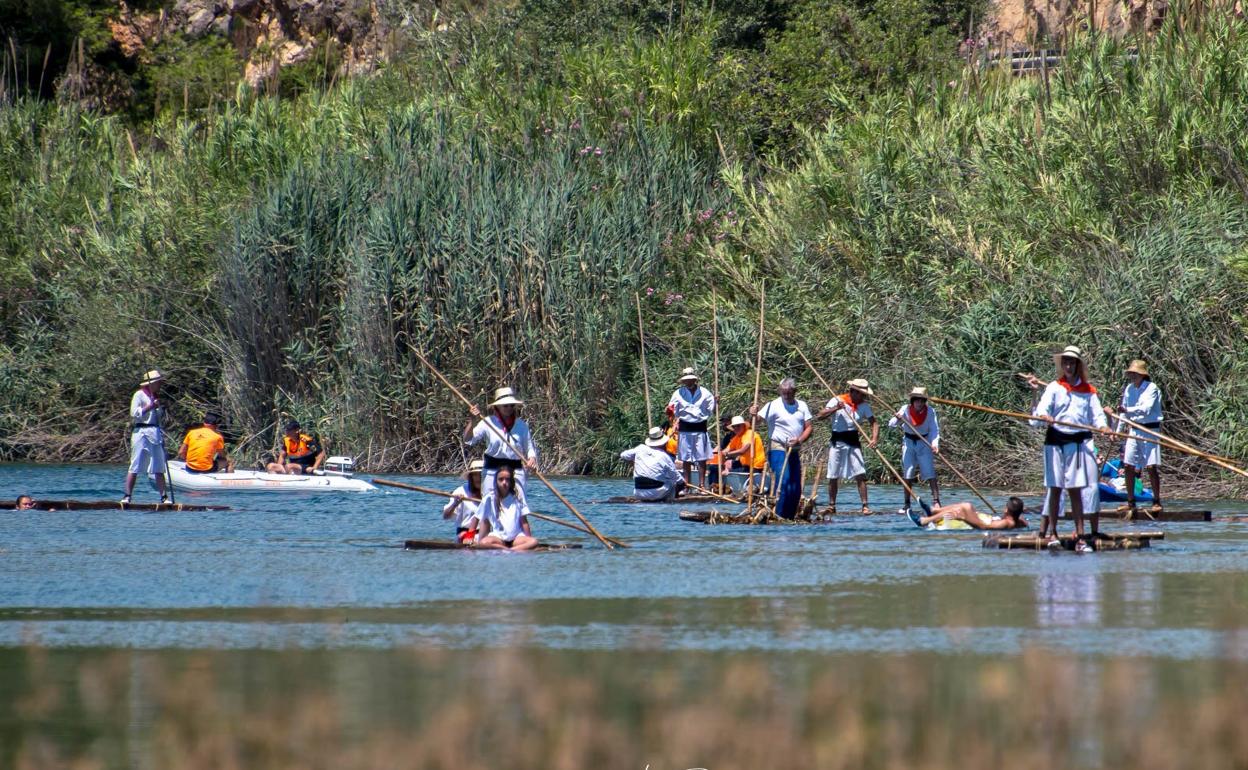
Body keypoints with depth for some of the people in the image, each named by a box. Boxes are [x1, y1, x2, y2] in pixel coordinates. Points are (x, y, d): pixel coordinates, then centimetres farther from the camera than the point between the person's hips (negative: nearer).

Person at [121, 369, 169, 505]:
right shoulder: (139, 395, -3)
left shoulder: (155, 397, 20)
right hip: (141, 432, -7)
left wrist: (162, 437, 18)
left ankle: (164, 496, 5)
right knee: (135, 467, -7)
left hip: (155, 433, 7)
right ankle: (127, 496, -5)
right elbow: (134, 413, -14)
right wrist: (150, 406, -16)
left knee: (159, 468, 4)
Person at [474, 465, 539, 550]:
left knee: (533, 542, -29)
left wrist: (529, 538, 2)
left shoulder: (518, 498, 7)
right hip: (497, 536, -1)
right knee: (484, 543, -37)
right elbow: (484, 522, 5)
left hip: (516, 537, 1)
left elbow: (524, 522, 8)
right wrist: (480, 540, -3)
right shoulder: (489, 499, 3)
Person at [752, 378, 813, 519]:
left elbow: (809, 427, 8)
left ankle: (791, 516, 14)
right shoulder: (774, 406, -7)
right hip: (778, 449, -6)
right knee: (784, 482, -18)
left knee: (796, 488, 6)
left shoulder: (802, 406, 9)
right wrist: (753, 414, -40)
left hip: (794, 451, 6)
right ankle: (779, 516, -15)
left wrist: (800, 439, -11)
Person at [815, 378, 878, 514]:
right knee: (833, 476, 4)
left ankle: (865, 505, -6)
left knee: (860, 474, -8)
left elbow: (873, 422, -4)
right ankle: (831, 505, 15)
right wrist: (835, 409, -25)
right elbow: (819, 416, -12)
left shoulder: (864, 406, 1)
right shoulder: (837, 401, -7)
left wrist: (874, 439, -21)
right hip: (837, 442, -2)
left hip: (853, 442, 2)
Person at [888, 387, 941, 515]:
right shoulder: (905, 410, -12)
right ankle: (906, 504, 8)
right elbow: (891, 424, -16)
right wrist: (897, 419, -38)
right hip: (909, 442, 1)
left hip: (924, 443, -1)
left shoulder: (930, 412, -13)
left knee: (930, 473, -10)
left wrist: (935, 443, -32)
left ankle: (936, 502, -9)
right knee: (907, 474, 2)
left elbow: (934, 430, -14)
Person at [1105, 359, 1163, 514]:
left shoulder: (1152, 389, -11)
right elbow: (1124, 413, 19)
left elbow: (1146, 409, -25)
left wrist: (1127, 410, -36)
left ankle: (1157, 502, -2)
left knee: (1151, 466, -9)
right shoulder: (1129, 389, 10)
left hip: (1150, 430, -7)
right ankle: (1130, 503, 10)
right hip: (1134, 430, 7)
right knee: (1128, 465, 3)